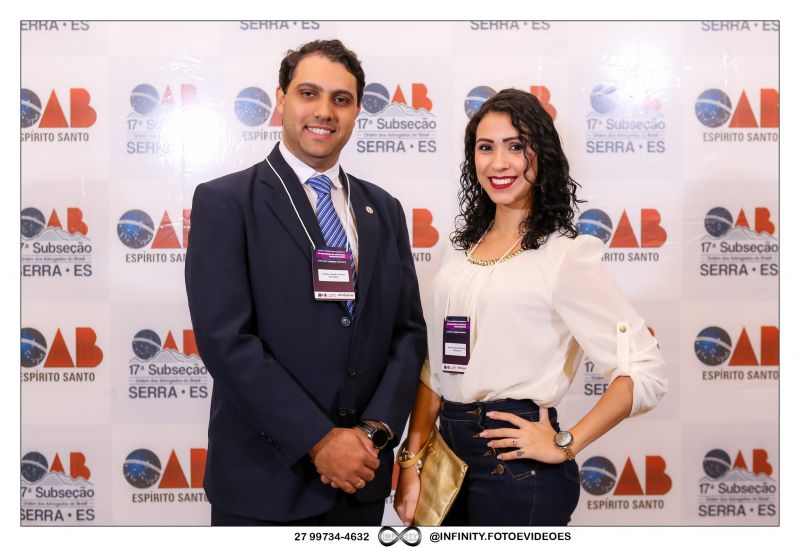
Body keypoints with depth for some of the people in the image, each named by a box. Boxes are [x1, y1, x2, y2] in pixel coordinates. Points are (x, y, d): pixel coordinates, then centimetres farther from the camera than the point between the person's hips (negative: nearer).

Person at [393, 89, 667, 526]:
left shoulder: (564, 255, -11)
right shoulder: (462, 250, 8)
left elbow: (646, 373, -16)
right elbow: (435, 366, 9)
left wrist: (564, 445, -13)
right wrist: (411, 458, 3)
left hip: (517, 465, -6)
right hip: (450, 454, 6)